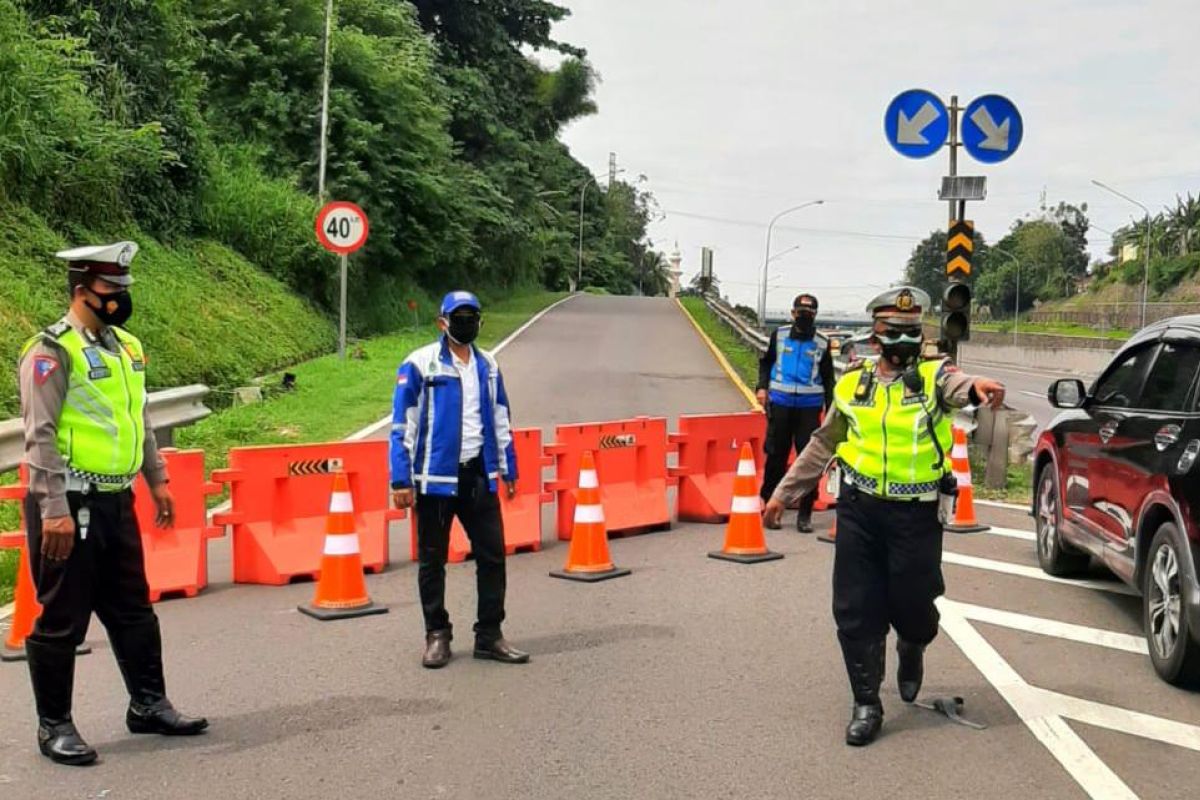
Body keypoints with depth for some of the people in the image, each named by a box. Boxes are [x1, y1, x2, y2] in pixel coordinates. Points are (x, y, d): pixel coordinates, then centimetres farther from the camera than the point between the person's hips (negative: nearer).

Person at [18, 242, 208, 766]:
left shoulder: (126, 347, 12)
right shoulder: (52, 350, -13)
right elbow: (40, 436, -18)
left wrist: (157, 479, 17)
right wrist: (54, 510, -22)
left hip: (116, 502, 8)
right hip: (70, 506, -8)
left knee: (133, 610, 15)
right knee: (62, 620, 3)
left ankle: (149, 704, 28)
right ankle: (54, 726, 16)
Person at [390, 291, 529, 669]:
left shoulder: (488, 367, 12)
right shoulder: (419, 365, -4)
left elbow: (500, 421, 20)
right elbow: (402, 425, -6)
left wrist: (508, 469, 18)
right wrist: (401, 480, -10)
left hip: (479, 476, 5)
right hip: (436, 477, -4)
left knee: (492, 555, 5)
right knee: (432, 560, 6)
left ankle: (489, 634, 17)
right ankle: (437, 635, 19)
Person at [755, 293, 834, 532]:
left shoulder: (821, 343, 7)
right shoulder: (779, 335, 6)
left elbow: (828, 378, 12)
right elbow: (766, 362, 17)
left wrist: (831, 410, 6)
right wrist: (762, 386, 2)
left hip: (809, 406, 0)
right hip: (780, 403, 0)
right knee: (775, 457, 3)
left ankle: (805, 514, 5)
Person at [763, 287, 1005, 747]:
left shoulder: (933, 375, -2)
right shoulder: (851, 385, 7)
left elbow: (957, 387, -28)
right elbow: (823, 446, 18)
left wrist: (978, 387, -53)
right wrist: (784, 492, 20)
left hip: (917, 514, -2)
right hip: (859, 510, 3)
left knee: (911, 604, 6)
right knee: (856, 612, 2)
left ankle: (912, 649, 44)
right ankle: (866, 704, 18)